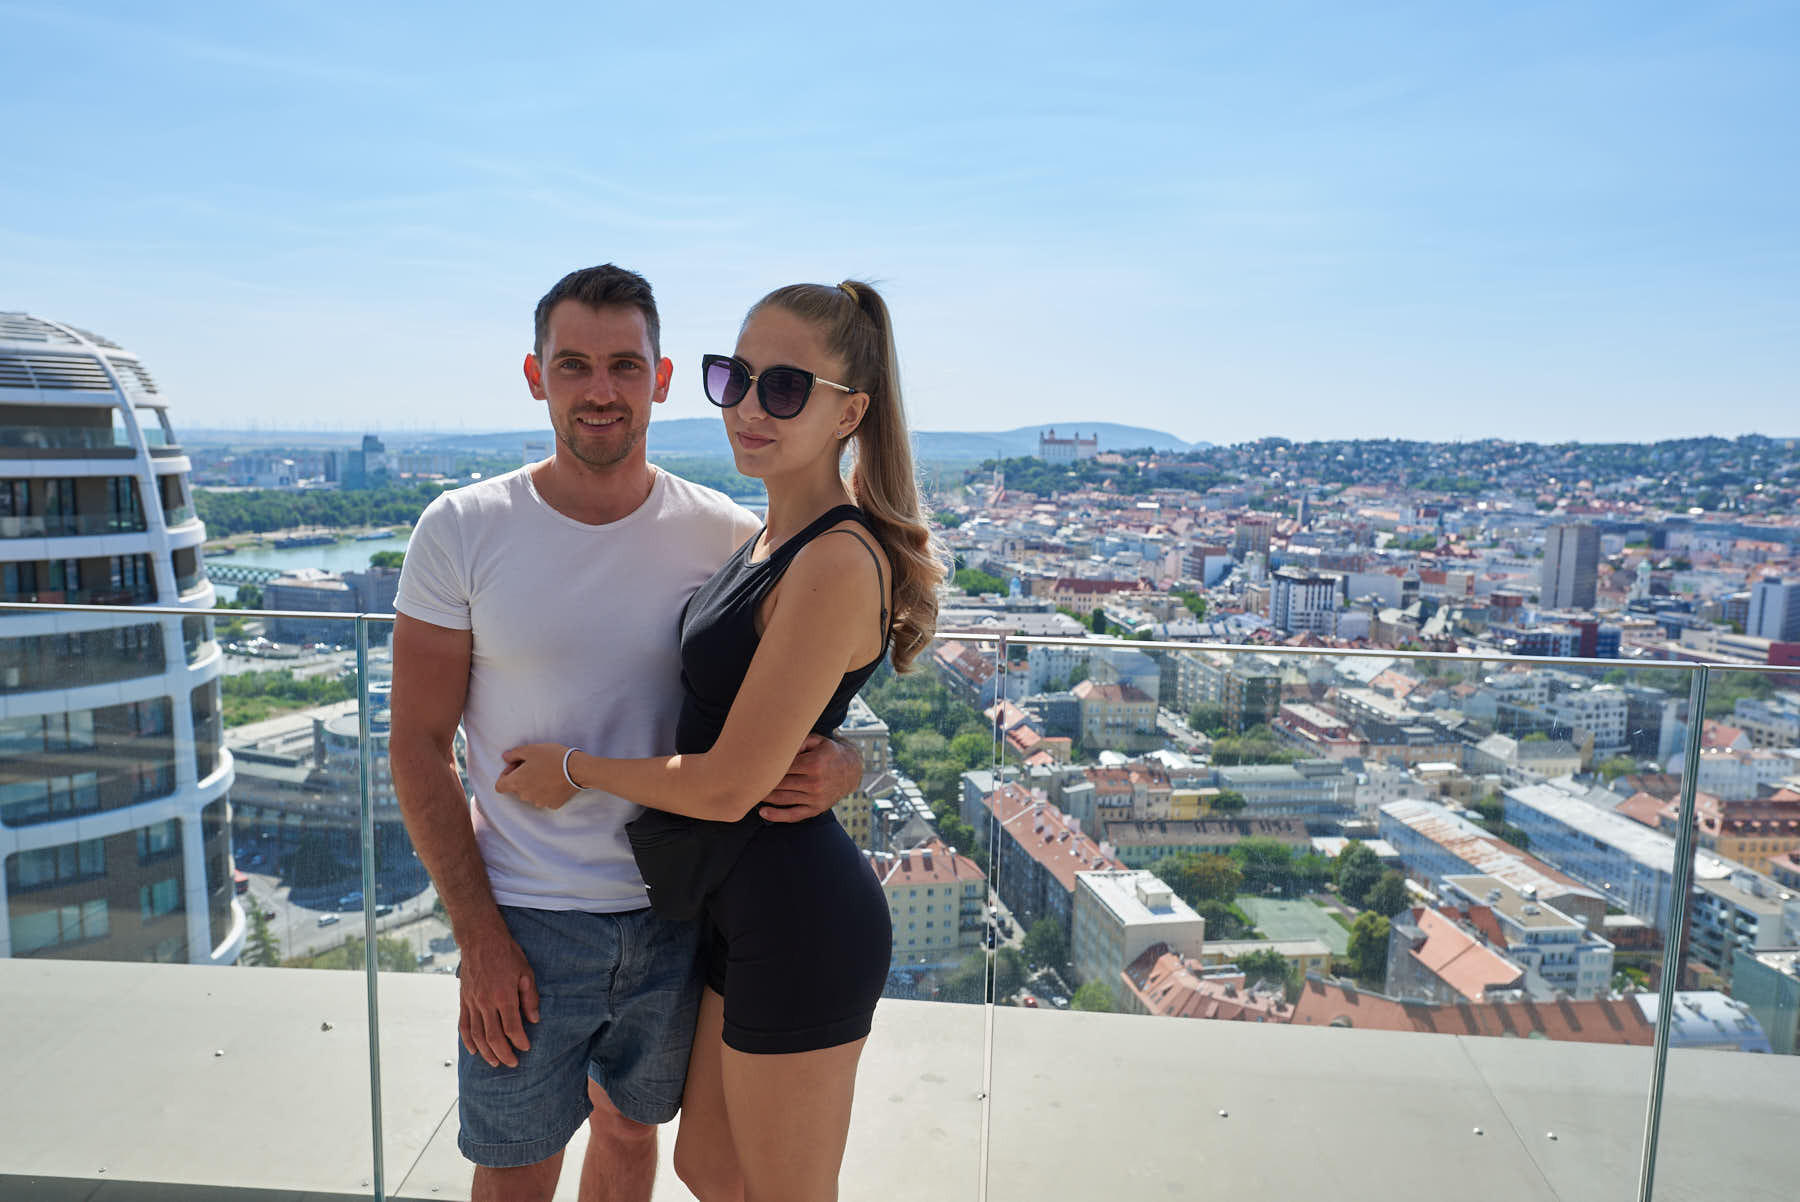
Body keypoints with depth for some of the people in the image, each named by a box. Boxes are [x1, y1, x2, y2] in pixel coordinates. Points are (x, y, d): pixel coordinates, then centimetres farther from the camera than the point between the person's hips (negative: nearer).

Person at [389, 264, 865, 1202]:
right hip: (526, 921, -1)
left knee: (630, 1126, 23)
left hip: (678, 913, 2)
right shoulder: (461, 532, -9)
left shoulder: (728, 538, -8)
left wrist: (836, 767, -24)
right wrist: (478, 934, -11)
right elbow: (417, 747, -6)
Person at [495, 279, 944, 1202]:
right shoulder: (769, 539, 7)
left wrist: (573, 768, -7)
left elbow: (729, 786, -22)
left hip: (796, 919, -9)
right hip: (743, 908, 9)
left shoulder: (837, 562, -24)